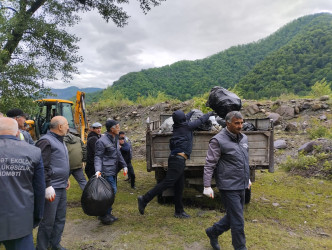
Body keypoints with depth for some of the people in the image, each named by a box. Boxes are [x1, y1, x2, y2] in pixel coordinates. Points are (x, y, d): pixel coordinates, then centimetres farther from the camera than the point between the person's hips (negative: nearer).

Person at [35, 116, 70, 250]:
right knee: (48, 221, 0)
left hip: (62, 187, 9)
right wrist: (47, 186, -22)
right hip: (52, 188, -9)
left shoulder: (60, 140, 15)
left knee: (60, 219, 17)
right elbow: (42, 167, -20)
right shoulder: (46, 141, -15)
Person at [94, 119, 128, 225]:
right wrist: (98, 170, -27)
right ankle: (104, 216, 4)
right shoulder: (102, 141, -15)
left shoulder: (115, 139, 13)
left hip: (113, 170, 9)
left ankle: (107, 213, 26)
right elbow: (98, 157, -15)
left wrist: (124, 165, 16)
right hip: (107, 171, -9)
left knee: (112, 191, 13)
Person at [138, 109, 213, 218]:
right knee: (168, 182, -12)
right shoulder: (187, 126, -2)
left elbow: (185, 119, 38)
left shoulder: (177, 126, 16)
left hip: (177, 159, 9)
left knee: (179, 186, 12)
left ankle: (179, 211, 19)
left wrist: (192, 112, 53)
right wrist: (209, 114, 29)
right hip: (178, 159, -9)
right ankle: (144, 199, -13)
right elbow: (200, 120, 12)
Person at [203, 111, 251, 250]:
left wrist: (247, 178, 26)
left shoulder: (243, 138, 9)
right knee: (238, 221, 2)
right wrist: (207, 186, -18)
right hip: (228, 187, -8)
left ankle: (213, 232, 39)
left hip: (241, 186, 8)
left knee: (232, 217, 19)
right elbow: (209, 164, -15)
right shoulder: (218, 140, -15)